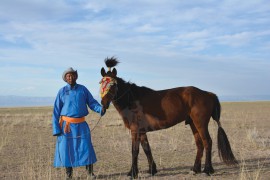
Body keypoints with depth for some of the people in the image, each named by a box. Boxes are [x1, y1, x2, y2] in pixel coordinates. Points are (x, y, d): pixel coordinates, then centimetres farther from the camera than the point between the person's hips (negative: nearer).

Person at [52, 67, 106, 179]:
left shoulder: (83, 89, 4)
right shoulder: (62, 92, 0)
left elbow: (92, 103, 2)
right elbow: (56, 111, 1)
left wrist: (100, 109, -21)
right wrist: (56, 128, -5)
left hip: (81, 125, 1)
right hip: (66, 125, -1)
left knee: (86, 147, -2)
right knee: (66, 148, 2)